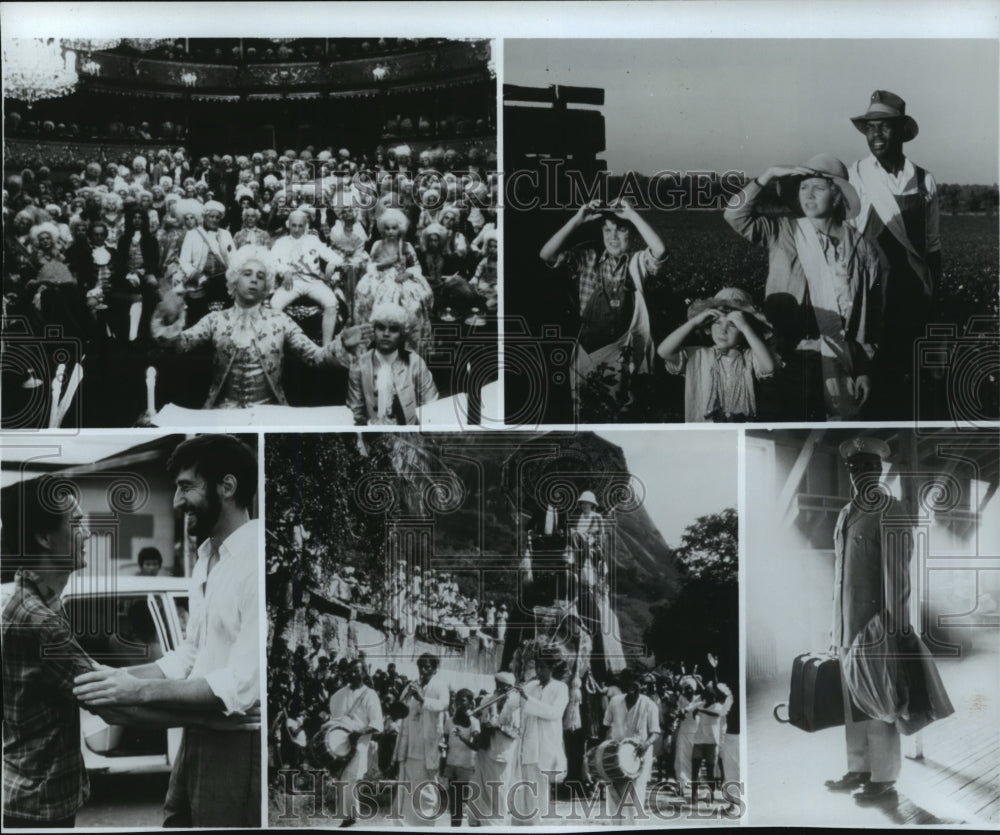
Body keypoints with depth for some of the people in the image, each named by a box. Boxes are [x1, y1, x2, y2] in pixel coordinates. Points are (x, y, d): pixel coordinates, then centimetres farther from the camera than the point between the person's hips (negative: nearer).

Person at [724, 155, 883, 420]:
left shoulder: (861, 248, 4)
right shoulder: (782, 232, 3)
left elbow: (871, 315, 6)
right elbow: (735, 214, -11)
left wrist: (865, 370, 5)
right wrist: (769, 174, -15)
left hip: (842, 363, 1)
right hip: (794, 359, -1)